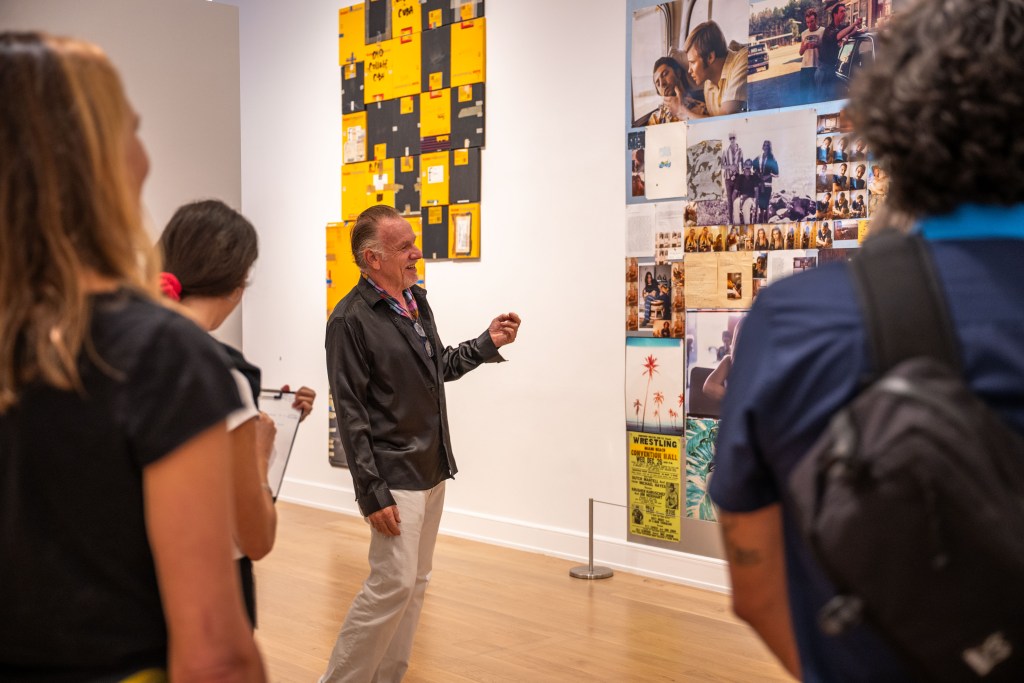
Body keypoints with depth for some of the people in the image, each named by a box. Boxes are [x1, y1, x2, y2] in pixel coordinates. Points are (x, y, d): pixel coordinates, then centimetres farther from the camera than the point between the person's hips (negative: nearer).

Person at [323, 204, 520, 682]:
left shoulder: (416, 301, 9)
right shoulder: (351, 319, -15)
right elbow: (351, 414, -16)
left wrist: (487, 343, 7)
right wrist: (372, 494, -18)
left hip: (432, 469, 8)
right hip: (394, 478, -8)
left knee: (416, 582, 13)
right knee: (393, 584, -7)